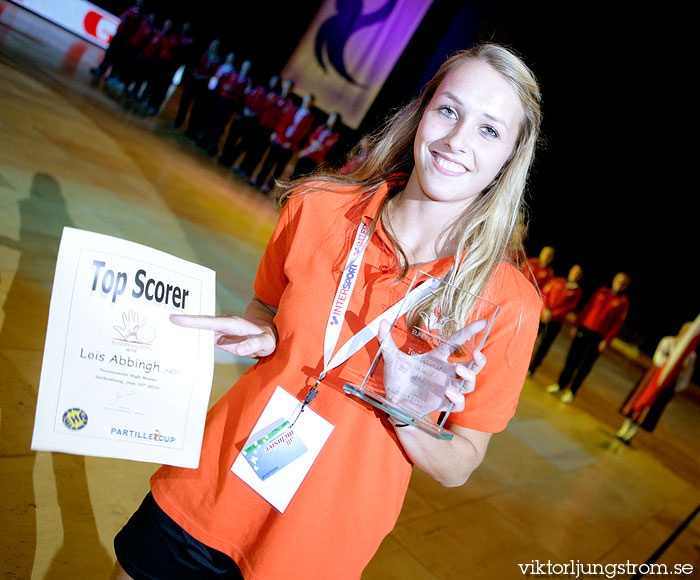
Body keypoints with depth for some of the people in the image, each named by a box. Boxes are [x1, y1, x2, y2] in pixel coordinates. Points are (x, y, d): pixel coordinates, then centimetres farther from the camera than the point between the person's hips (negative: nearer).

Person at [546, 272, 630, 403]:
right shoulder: (602, 291, 9)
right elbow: (587, 308, 12)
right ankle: (561, 384, 23)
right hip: (583, 331, 3)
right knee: (572, 360, 8)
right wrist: (577, 325, 8)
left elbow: (618, 323, -3)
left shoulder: (623, 301, 0)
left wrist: (606, 340, -8)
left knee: (584, 366, -2)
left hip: (598, 338, -3)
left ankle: (572, 391, 10)